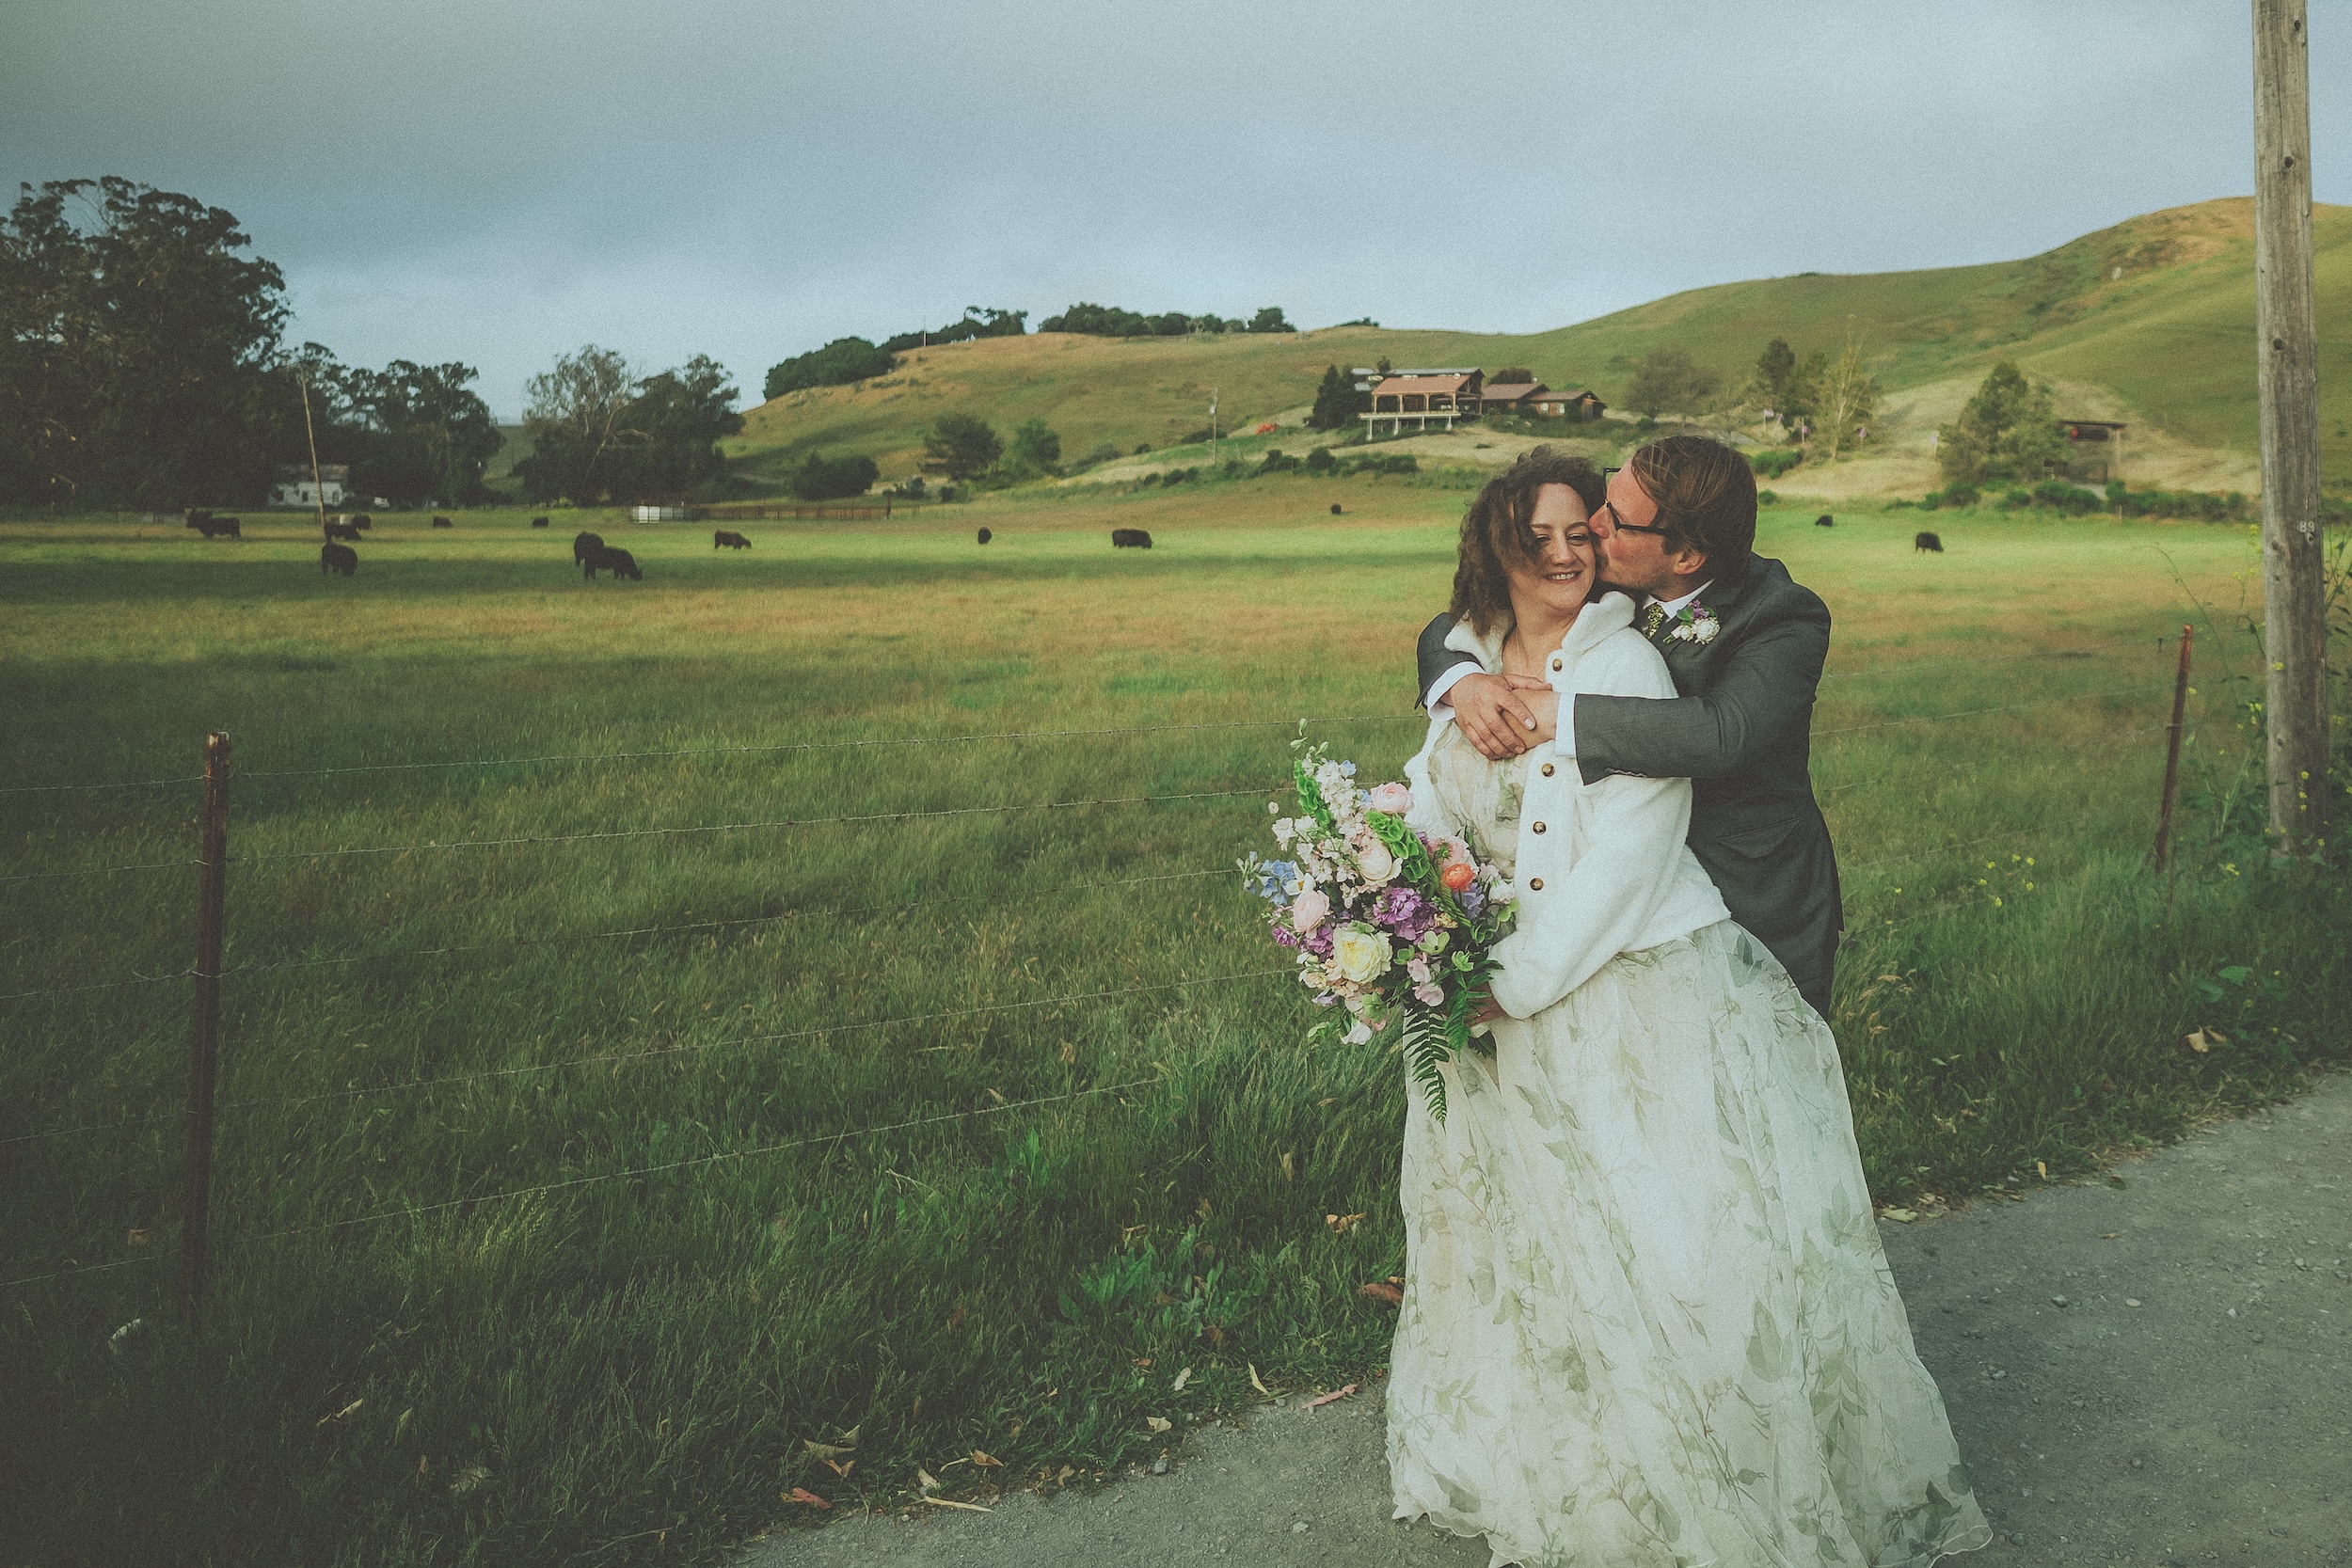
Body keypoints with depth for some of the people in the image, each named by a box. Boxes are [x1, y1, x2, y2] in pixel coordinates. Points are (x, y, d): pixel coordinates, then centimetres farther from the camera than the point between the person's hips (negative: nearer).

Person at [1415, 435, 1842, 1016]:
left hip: (1760, 918, -4)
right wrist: (1464, 681, -27)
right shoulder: (1605, 591, -8)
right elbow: (1448, 630, -2)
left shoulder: (1785, 618, -22)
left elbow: (1723, 734, -42)